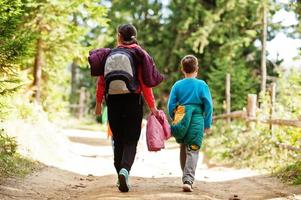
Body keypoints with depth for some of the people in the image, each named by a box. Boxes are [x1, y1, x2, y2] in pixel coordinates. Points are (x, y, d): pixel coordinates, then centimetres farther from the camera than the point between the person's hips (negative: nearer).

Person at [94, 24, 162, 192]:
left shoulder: (109, 55, 3)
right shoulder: (139, 54, -3)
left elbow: (101, 81, 2)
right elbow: (145, 83, -6)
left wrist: (99, 102, 11)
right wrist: (152, 106, -3)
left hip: (113, 102, 2)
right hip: (133, 101, -2)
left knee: (118, 140, 15)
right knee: (131, 141, 1)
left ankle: (120, 174, 16)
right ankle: (125, 169, -23)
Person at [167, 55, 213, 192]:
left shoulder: (177, 85, 2)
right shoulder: (202, 85, -3)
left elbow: (171, 105, 2)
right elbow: (208, 105, -3)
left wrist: (174, 119, 16)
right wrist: (207, 123, 5)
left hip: (181, 121, 3)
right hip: (197, 122, -3)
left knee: (183, 149, 19)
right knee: (192, 150, -3)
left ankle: (186, 178, 29)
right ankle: (188, 179, -19)